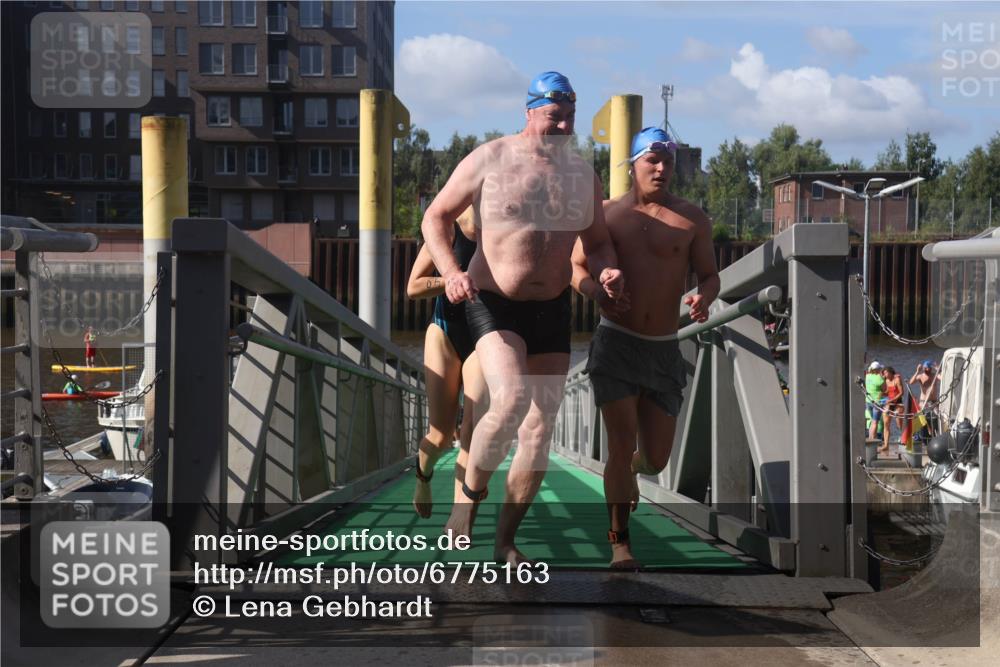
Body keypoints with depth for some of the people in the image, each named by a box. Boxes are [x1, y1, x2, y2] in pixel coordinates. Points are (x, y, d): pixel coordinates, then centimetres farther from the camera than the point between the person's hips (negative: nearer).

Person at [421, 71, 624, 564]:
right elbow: (436, 217, -1)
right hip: (493, 303, -5)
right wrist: (451, 272, -18)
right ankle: (470, 495, -2)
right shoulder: (489, 160, -7)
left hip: (552, 309, 5)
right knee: (510, 401, -28)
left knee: (540, 430, 4)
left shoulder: (582, 174, 6)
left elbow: (596, 243, 15)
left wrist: (607, 270, -9)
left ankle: (506, 542, 17)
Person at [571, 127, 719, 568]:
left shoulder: (691, 220, 4)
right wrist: (597, 293, -16)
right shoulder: (606, 214, 3)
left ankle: (631, 469, 45)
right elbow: (576, 267, 6)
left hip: (664, 350, 2)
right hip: (616, 344, -2)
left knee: (657, 458, 5)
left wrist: (704, 297, -17)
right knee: (622, 441, -10)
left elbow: (710, 274, 7)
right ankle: (620, 543, 3)